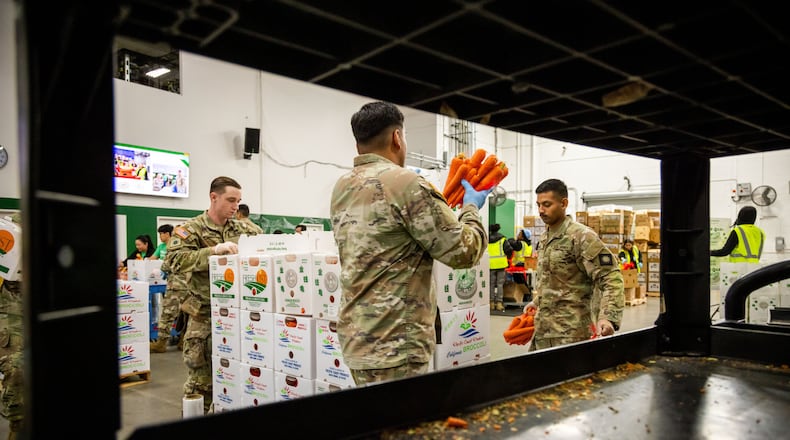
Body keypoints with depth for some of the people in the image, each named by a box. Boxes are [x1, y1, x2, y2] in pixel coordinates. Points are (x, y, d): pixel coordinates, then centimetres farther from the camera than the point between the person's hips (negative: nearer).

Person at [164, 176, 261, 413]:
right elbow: (174, 260, -17)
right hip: (204, 315, -4)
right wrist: (213, 250, -27)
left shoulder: (243, 229, 11)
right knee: (200, 379, 2)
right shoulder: (191, 229, -2)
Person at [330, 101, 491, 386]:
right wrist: (471, 207, 8)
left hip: (356, 338, 9)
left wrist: (441, 204, 27)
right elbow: (464, 252, -10)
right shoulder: (406, 183, -15)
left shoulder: (342, 188, 9)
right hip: (394, 344, -8)